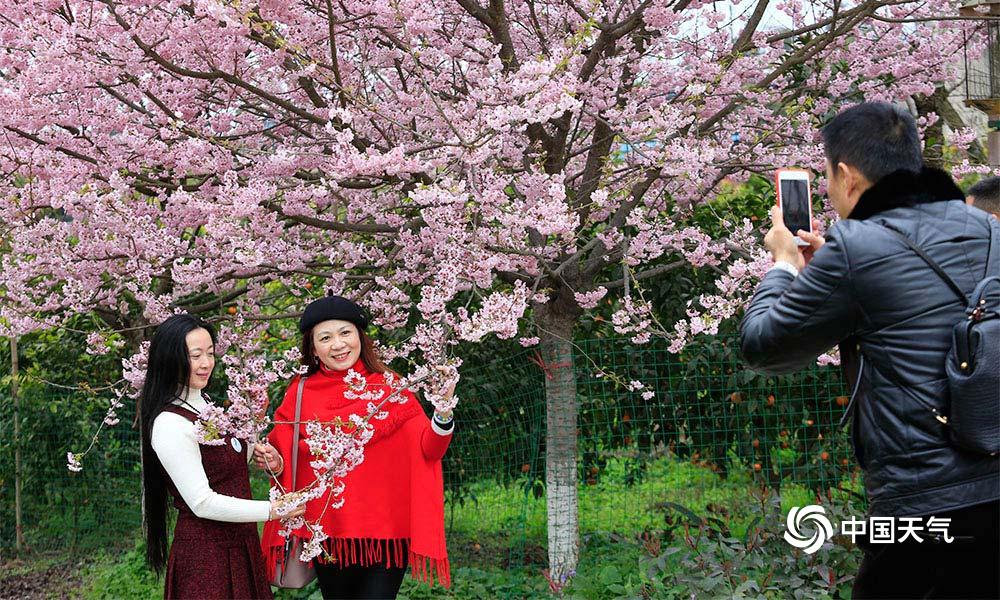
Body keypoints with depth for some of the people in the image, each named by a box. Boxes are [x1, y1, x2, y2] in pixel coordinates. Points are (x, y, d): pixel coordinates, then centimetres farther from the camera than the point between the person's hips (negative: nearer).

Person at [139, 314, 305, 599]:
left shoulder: (205, 404, 9)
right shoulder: (170, 424, -19)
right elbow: (202, 503, -22)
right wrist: (270, 510, -23)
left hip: (239, 545, 9)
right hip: (205, 552, -9)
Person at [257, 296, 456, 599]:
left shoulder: (389, 387, 0)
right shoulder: (300, 393, 2)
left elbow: (428, 449, -5)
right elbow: (287, 465, 10)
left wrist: (443, 411, -22)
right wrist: (275, 463, -11)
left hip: (386, 530, -1)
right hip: (328, 530, 1)